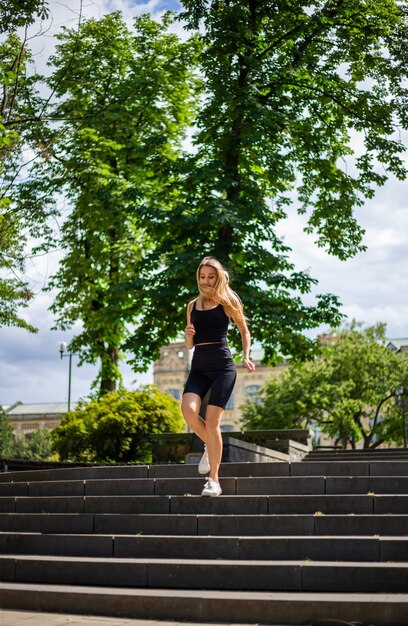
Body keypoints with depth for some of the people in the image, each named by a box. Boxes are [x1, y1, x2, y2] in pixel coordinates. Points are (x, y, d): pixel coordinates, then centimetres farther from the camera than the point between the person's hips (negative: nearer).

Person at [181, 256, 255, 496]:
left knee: (212, 421, -11)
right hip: (199, 366, 4)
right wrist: (188, 335, -2)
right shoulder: (192, 305, 15)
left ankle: (214, 481, -3)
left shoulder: (227, 301, 4)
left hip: (222, 366, -4)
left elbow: (244, 332, 12)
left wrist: (246, 358, -3)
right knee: (188, 410, -20)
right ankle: (210, 447, 11)